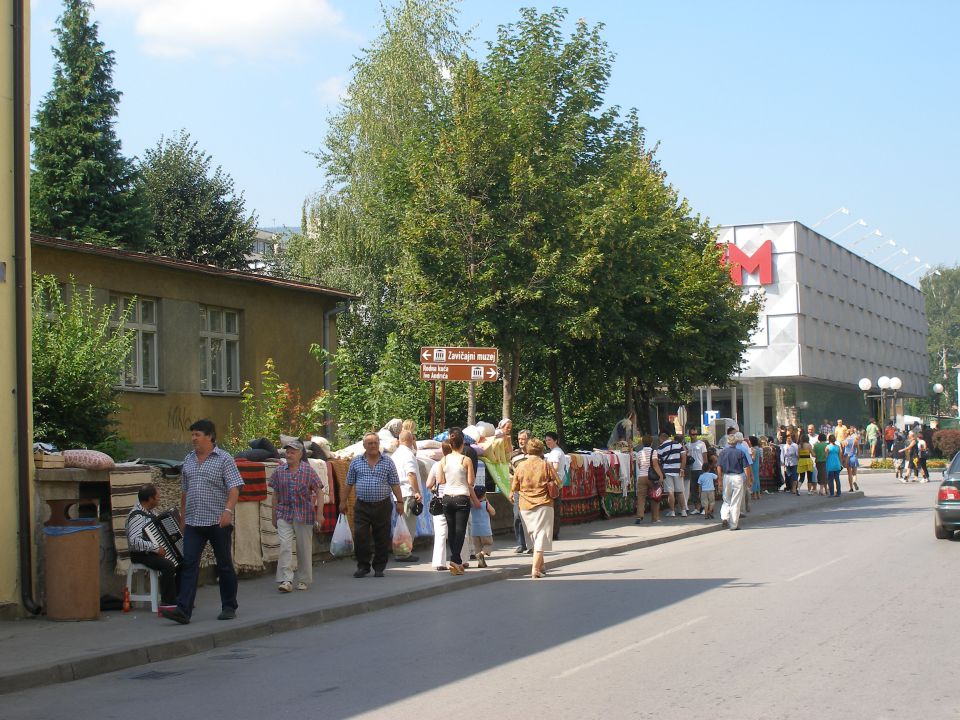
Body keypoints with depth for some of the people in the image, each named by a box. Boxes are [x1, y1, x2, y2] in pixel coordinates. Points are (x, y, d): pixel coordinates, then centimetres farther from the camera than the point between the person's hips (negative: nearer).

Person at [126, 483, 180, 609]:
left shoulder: (150, 511, 8)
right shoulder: (137, 516, -22)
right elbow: (134, 541, -34)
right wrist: (156, 548, -32)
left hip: (151, 552, 10)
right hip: (141, 555, -10)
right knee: (168, 565, -30)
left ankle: (178, 597, 11)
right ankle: (167, 604, -24)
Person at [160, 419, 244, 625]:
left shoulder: (224, 459, -3)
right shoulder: (188, 460, 14)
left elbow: (234, 488, -11)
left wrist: (228, 510, -25)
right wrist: (183, 514, 20)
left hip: (218, 522, -4)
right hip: (193, 523, 4)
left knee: (224, 566, 5)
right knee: (189, 565, -6)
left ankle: (229, 607, 17)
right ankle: (183, 610, -12)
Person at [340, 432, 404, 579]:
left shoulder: (387, 462, 5)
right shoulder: (356, 462, 7)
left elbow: (395, 484, 4)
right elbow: (349, 483, 12)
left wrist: (399, 502, -3)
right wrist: (343, 501, 10)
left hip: (382, 505, 0)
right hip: (362, 505, 1)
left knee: (382, 539, 2)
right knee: (360, 537, -5)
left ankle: (379, 567, 13)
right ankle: (363, 566, 7)